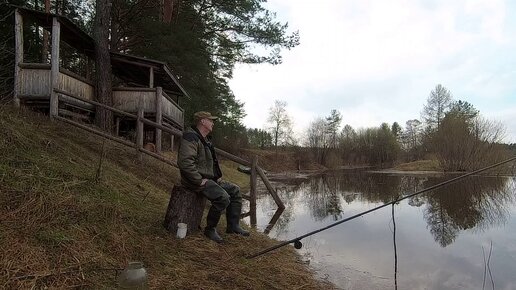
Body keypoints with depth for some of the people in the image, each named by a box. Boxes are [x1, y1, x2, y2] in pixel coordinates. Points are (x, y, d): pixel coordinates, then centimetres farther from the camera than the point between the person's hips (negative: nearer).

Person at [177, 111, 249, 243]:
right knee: (223, 197, -27)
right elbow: (185, 162, -30)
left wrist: (218, 177, 16)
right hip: (196, 180, -11)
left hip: (209, 178, 11)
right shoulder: (191, 138, -17)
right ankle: (210, 229, -8)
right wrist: (199, 180, -25)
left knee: (235, 190, 8)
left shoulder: (206, 139, 18)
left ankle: (233, 226, 12)